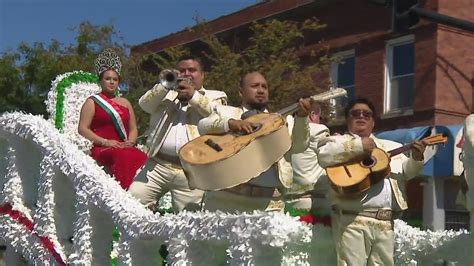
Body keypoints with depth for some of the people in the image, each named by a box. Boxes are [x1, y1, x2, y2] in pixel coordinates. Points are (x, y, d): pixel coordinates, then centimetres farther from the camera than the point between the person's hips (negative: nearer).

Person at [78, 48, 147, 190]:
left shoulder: (125, 103, 27)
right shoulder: (92, 102, 13)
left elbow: (133, 129, 23)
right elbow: (82, 128, 2)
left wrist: (130, 142, 0)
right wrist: (105, 142, -10)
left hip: (126, 148, 4)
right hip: (101, 149, -4)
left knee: (142, 158, -31)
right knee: (123, 157, -38)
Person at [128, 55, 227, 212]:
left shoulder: (215, 96, 15)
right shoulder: (167, 94, 20)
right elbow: (144, 104, 3)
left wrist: (193, 95, -10)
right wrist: (165, 85, -10)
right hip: (157, 165, 2)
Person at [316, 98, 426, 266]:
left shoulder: (390, 147, 26)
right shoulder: (338, 141, 8)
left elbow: (406, 172, 19)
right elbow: (323, 155, -13)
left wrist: (416, 158, -3)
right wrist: (358, 145, -14)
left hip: (385, 221, 6)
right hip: (352, 220, -5)